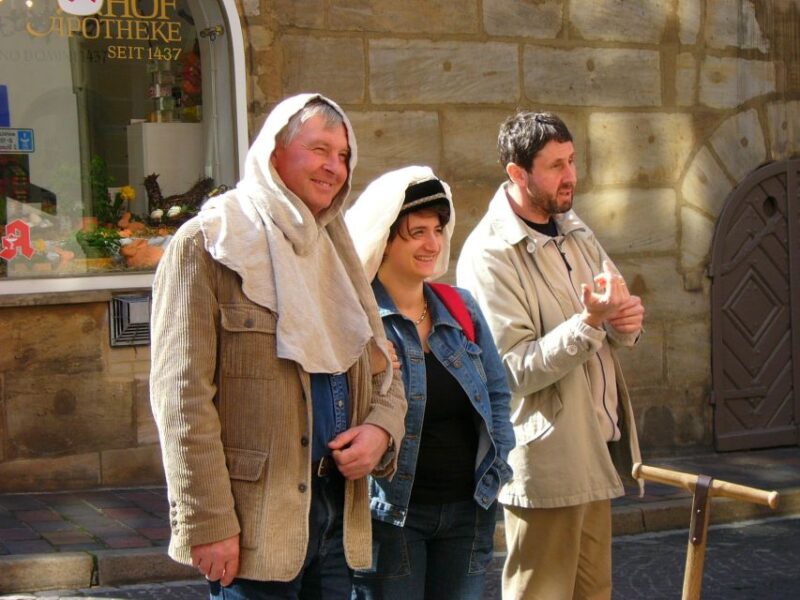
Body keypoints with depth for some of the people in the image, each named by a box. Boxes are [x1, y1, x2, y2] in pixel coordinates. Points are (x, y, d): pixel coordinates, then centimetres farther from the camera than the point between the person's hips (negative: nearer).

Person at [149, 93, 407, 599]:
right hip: (256, 522, -6)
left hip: (340, 511, 7)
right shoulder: (209, 244, -5)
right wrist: (207, 524, -17)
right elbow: (182, 396, -12)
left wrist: (381, 429, -3)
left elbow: (383, 373, 20)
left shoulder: (337, 252, 17)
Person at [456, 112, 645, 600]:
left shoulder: (575, 231, 11)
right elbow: (513, 370, -19)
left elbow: (617, 320, 17)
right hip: (547, 462, -8)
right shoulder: (490, 255, -15)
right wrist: (590, 321, -28)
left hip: (598, 449, 8)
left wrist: (626, 320, -7)